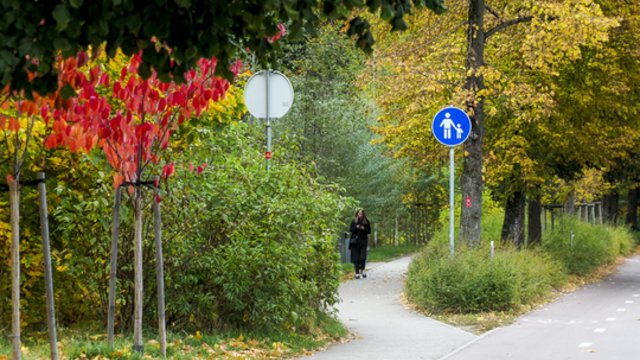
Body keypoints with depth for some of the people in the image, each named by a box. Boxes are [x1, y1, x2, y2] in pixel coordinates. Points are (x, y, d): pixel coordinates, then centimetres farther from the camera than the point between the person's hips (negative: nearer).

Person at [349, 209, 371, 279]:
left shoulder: (366, 221, 5)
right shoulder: (354, 221, 4)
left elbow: (369, 231, 6)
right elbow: (351, 230, 4)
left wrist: (364, 229, -12)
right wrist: (356, 228, -14)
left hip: (363, 241, 0)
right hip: (355, 241, 0)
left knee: (363, 257, -10)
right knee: (355, 257, -1)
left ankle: (362, 270, 10)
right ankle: (357, 273, 3)